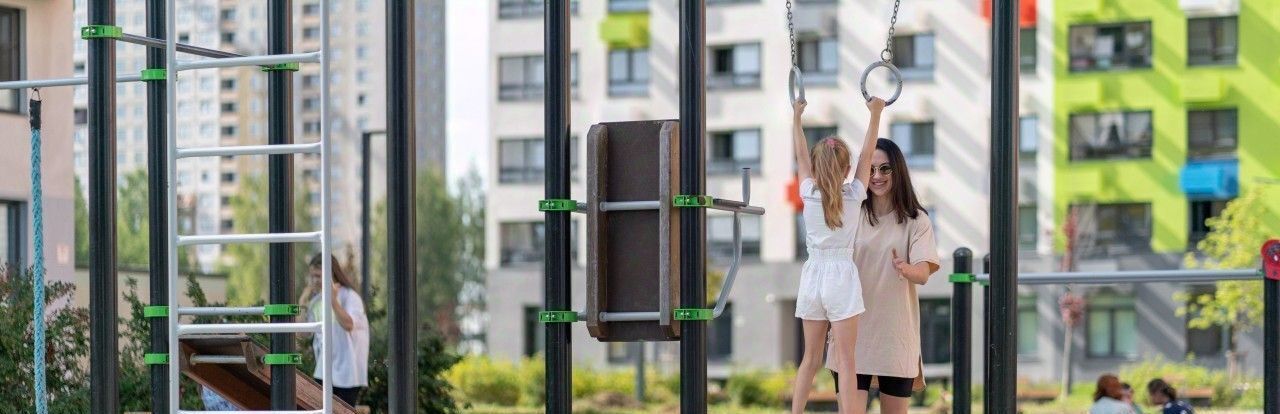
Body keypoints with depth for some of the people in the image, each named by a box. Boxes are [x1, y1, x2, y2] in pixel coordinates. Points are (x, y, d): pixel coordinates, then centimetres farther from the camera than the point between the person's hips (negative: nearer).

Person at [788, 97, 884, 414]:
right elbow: (866, 155, 4)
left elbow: (800, 155, 11)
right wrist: (876, 114, 10)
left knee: (810, 358, 10)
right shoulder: (854, 196, -4)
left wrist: (796, 116, 22)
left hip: (813, 278, 3)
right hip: (841, 277, -3)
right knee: (846, 361, -4)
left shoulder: (809, 194, -1)